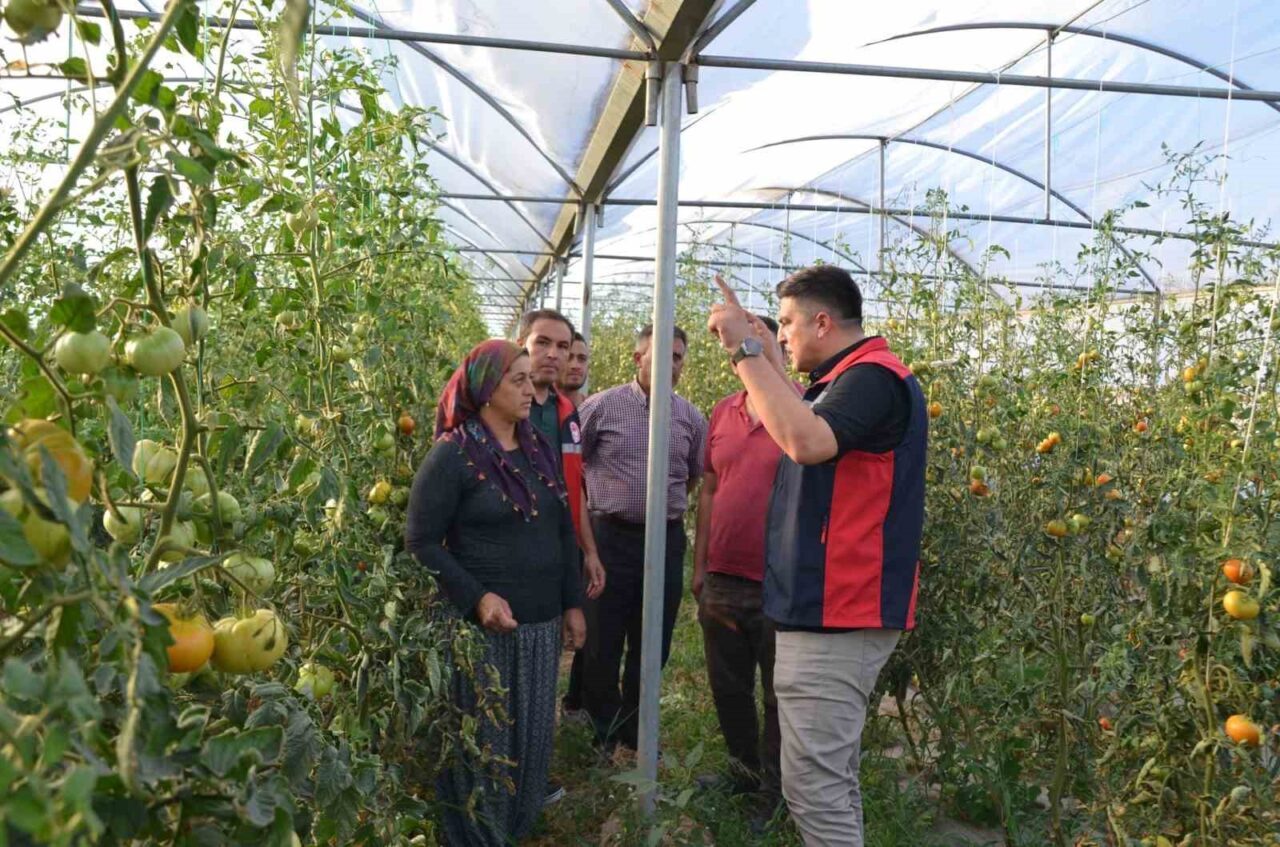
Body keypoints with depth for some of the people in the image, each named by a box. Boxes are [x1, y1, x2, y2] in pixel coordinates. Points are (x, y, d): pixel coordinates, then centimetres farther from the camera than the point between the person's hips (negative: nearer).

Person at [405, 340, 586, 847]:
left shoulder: (539, 450, 8)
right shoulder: (453, 454, -11)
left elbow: (563, 532, 14)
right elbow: (421, 541, -13)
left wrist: (573, 603, 11)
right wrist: (477, 598, -20)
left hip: (541, 624, 6)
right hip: (483, 628, -6)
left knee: (532, 734, 16)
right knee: (484, 741, 7)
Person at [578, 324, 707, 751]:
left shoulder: (692, 419, 4)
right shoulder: (601, 407, -5)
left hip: (667, 541, 3)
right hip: (611, 537, -3)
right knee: (600, 644, 7)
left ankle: (635, 734, 30)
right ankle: (603, 734, 26)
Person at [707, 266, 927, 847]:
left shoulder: (873, 378, -16)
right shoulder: (852, 379, 17)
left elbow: (806, 441, -33)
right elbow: (798, 430, 29)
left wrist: (747, 350, -25)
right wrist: (751, 348, 21)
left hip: (837, 616, -11)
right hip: (834, 610, 11)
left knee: (815, 788, -5)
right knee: (831, 779, 19)